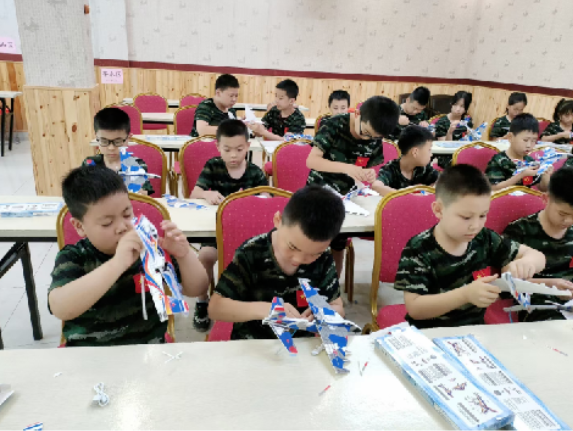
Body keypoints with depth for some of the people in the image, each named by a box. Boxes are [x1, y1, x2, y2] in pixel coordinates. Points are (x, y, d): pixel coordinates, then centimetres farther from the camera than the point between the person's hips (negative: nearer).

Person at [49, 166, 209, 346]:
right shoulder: (73, 258, -6)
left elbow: (196, 289, -1)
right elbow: (60, 309, -26)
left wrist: (183, 255, -19)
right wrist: (118, 263, -34)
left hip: (149, 350, 1)